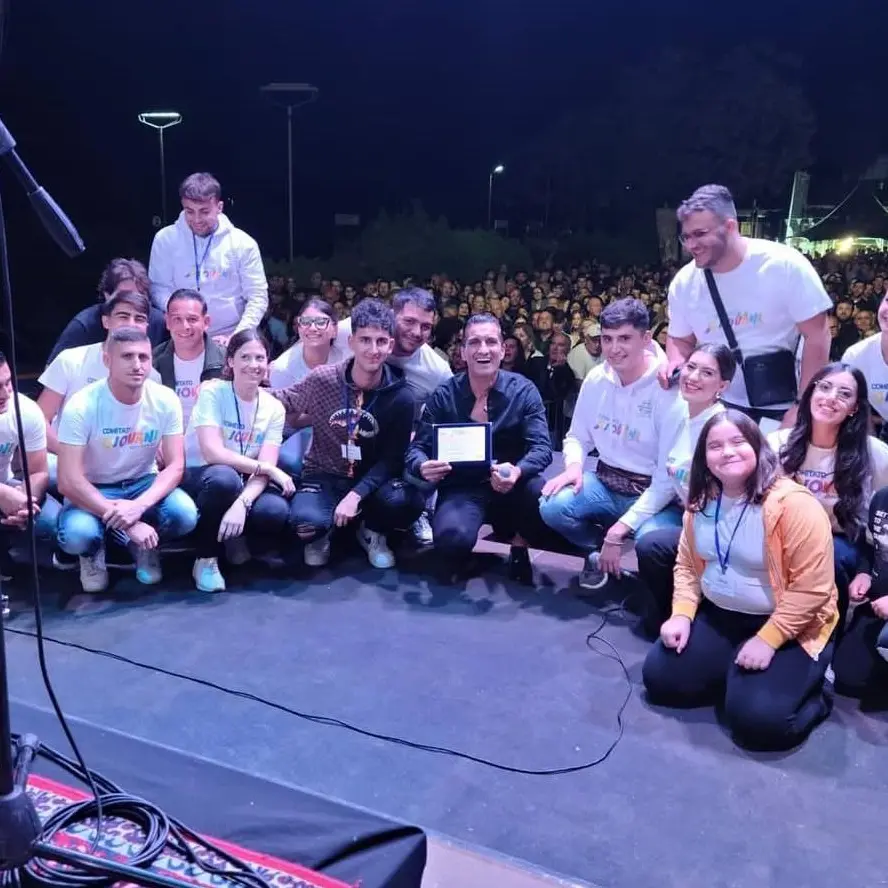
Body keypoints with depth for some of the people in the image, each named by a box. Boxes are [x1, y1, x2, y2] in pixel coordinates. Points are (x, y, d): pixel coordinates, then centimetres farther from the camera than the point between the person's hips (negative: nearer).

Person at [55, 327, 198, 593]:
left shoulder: (166, 401, -14)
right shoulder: (81, 406, -22)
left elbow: (175, 466, -13)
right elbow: (68, 481, -25)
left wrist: (139, 506, -33)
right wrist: (127, 523, -31)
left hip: (143, 483, 2)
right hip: (92, 490, -2)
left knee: (185, 515, -28)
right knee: (76, 535, -33)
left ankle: (143, 546, 8)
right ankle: (93, 553, 7)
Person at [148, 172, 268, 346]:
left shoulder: (242, 243, 0)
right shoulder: (166, 239, 3)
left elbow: (257, 298, -1)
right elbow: (158, 287, 3)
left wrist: (236, 338, -11)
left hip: (230, 341, -1)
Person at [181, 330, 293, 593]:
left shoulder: (273, 408, -3)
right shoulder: (212, 392, -13)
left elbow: (263, 469, -12)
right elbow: (212, 453, -25)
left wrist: (241, 504, -32)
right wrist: (270, 469, -23)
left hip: (243, 486, 3)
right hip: (197, 478, -3)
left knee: (278, 512, -30)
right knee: (224, 477, -39)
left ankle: (239, 542, 5)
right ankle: (206, 558, -15)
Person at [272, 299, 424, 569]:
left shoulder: (400, 397, -10)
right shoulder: (321, 379, -9)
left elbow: (391, 458, -10)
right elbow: (278, 404, 8)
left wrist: (356, 495, -21)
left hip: (371, 481, 1)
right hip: (323, 478, -1)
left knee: (406, 502, -30)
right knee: (306, 521, -33)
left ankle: (372, 532, 7)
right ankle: (320, 536, 8)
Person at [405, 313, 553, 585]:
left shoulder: (523, 390, -4)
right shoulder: (444, 395, -4)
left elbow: (541, 447, -12)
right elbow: (417, 447, -5)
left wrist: (517, 471, -35)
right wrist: (423, 466, -31)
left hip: (511, 486, 1)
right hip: (461, 488, -1)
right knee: (452, 539, -34)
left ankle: (519, 541, 3)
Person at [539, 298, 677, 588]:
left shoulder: (667, 387, -16)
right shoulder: (596, 378, 2)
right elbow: (578, 436, 12)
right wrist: (574, 466, -12)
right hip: (605, 483, 5)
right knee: (552, 507, -22)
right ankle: (598, 548, 10)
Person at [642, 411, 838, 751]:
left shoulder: (793, 503, -21)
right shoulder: (702, 501, 1)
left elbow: (811, 587, -22)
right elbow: (687, 565, 10)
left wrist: (767, 640, -24)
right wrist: (681, 614, -5)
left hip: (787, 629, -6)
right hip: (718, 617, 7)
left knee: (756, 717, -23)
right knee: (659, 678, -5)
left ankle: (809, 693, 9)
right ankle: (737, 677, 16)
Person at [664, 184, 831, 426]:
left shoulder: (785, 265, -16)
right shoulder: (683, 282, -5)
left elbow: (817, 336, -13)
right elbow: (680, 339, 9)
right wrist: (676, 361, -15)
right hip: (719, 407, 3)